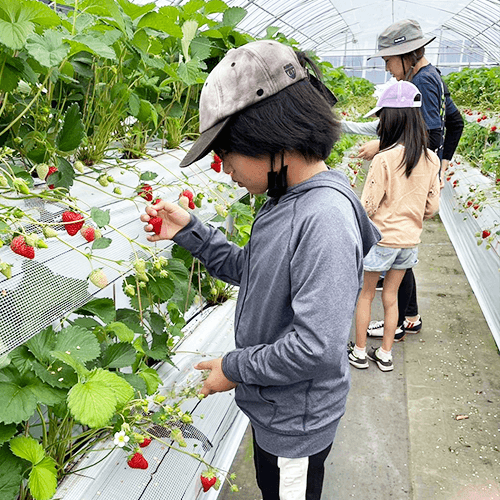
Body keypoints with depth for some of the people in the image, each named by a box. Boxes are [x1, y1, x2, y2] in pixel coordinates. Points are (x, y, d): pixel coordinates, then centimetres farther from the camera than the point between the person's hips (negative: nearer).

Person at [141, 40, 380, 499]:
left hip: (297, 421, -8)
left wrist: (236, 367, -19)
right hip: (273, 405, 8)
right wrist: (189, 231, 1)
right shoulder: (287, 200, -2)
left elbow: (318, 348, -34)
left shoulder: (325, 217, -32)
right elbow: (251, 271, 10)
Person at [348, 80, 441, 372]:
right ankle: (386, 354, 28)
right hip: (410, 239, 5)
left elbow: (367, 207, -17)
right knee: (391, 297, 18)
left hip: (381, 238, -5)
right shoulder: (432, 160, -3)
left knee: (365, 295, 13)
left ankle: (359, 352, 24)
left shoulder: (385, 159, -20)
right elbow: (432, 207, 3)